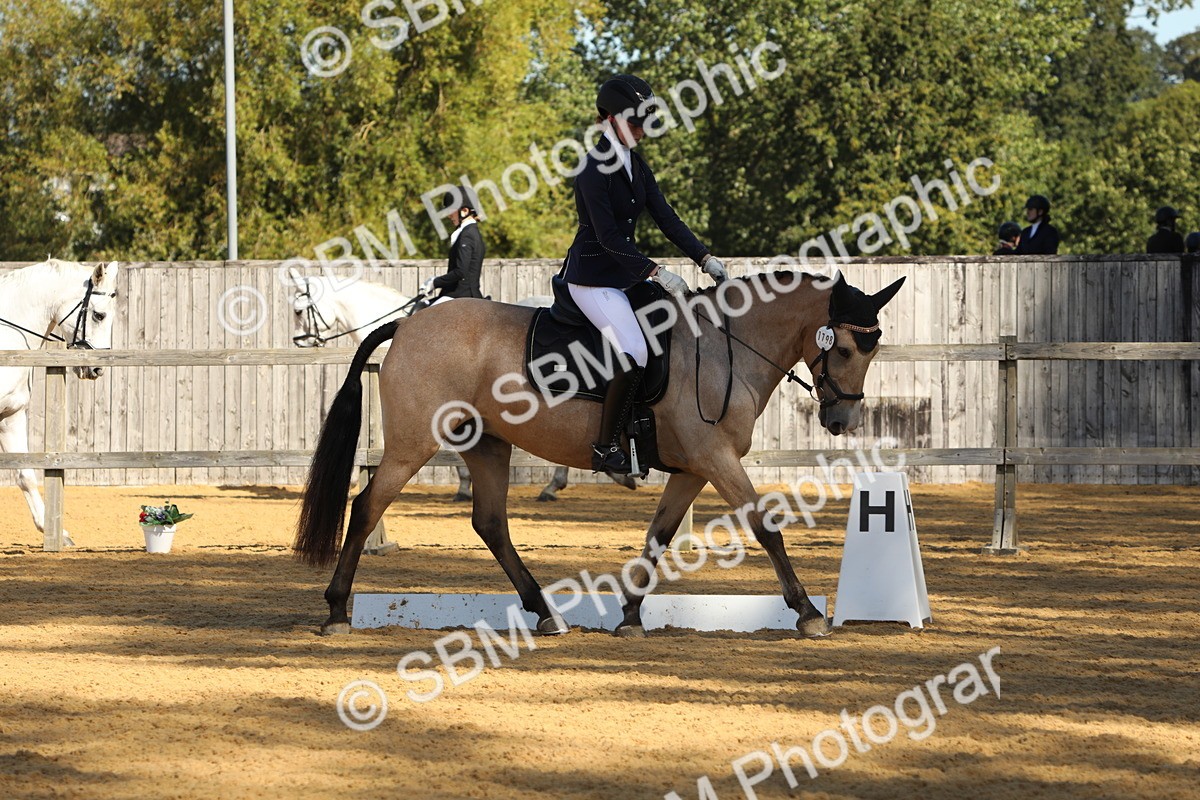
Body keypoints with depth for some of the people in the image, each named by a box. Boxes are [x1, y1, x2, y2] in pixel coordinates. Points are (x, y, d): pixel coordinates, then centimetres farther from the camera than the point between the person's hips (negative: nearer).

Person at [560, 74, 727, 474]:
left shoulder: (636, 164, 9)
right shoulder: (594, 170, -18)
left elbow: (666, 217, 8)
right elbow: (609, 238, -22)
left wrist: (705, 259, -3)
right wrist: (657, 273, -26)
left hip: (625, 272, 9)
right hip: (593, 279, -9)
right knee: (634, 355, -24)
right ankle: (605, 448, -13)